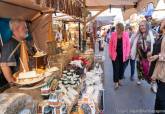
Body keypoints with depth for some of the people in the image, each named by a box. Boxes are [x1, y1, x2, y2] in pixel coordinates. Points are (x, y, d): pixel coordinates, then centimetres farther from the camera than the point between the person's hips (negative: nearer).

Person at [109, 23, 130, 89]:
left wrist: (127, 54, -4)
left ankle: (120, 80, 33)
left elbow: (128, 45, 0)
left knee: (121, 67, 13)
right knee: (116, 68, -1)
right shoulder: (113, 34, -3)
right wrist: (110, 53, 0)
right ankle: (116, 82, 10)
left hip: (123, 55, 1)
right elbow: (110, 44, 3)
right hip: (115, 54, -1)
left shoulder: (126, 34, -3)